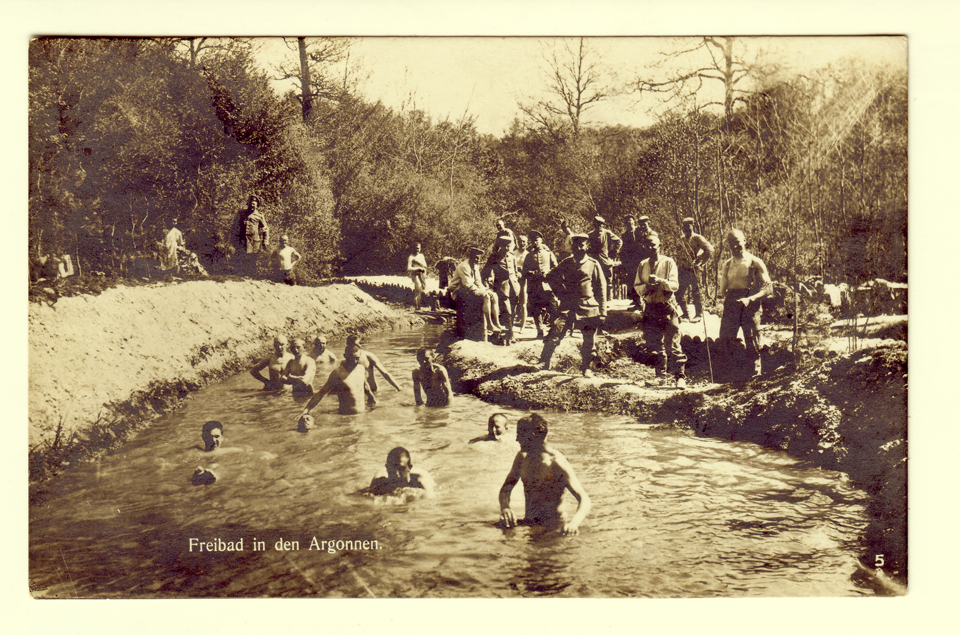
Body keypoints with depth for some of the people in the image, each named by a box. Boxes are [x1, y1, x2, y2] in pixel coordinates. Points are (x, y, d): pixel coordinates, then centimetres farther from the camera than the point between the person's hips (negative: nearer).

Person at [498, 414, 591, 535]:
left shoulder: (556, 462, -15)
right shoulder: (522, 457, 8)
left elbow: (585, 500, -21)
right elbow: (505, 489, 13)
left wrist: (574, 522, -42)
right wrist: (504, 508, -11)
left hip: (553, 528, -6)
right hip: (527, 524, 6)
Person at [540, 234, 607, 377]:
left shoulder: (593, 265, 3)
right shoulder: (566, 263, 8)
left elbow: (601, 289, 4)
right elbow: (551, 277, 20)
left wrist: (602, 312, -2)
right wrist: (561, 292, 7)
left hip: (588, 308, -1)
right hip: (568, 305, 1)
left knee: (589, 341, 4)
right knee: (555, 332, -12)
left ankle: (586, 367, 21)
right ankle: (544, 363, -1)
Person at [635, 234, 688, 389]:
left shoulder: (668, 263, 1)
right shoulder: (643, 265, 13)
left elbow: (674, 285, -8)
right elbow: (637, 286, 9)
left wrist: (660, 281, -25)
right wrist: (646, 286, -12)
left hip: (667, 306, -4)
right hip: (650, 308, 4)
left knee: (673, 344, -7)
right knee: (656, 345, 5)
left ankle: (680, 377, -3)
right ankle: (660, 376, 14)